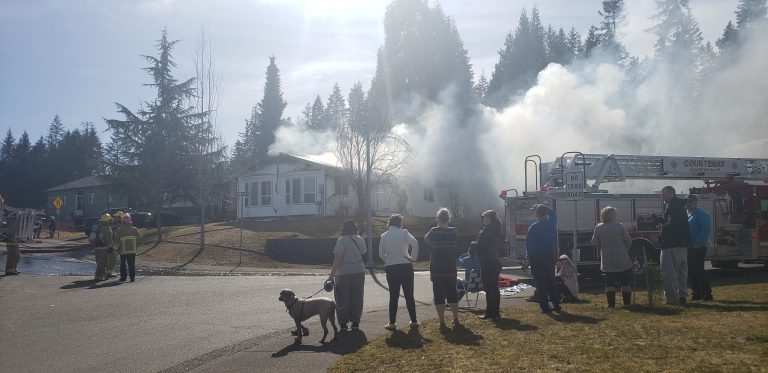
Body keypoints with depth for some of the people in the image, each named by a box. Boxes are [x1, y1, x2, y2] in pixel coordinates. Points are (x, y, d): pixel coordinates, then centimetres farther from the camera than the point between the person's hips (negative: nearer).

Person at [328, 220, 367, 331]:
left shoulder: (342, 240, -14)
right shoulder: (360, 239, 2)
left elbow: (337, 259, -18)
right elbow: (364, 252, 19)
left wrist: (332, 274, -15)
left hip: (343, 273, -5)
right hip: (359, 271, 5)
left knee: (342, 299, 5)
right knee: (357, 298, 12)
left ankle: (343, 323, 7)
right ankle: (355, 322, 15)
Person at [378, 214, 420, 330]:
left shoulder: (384, 236, 5)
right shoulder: (403, 232, -5)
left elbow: (381, 254, 5)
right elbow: (415, 244, -19)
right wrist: (413, 258, -8)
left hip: (391, 268, 2)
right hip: (405, 267, -2)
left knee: (393, 296, 8)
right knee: (409, 295, 8)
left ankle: (392, 323, 7)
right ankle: (414, 321, 14)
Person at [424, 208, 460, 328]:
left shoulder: (433, 232, -12)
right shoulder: (454, 232, -5)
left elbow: (426, 240, 9)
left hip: (437, 271, -3)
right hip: (451, 270, 3)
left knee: (439, 296, 3)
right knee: (453, 295, 14)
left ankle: (442, 322, 4)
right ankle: (456, 320, 18)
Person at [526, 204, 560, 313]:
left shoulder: (533, 227, -13)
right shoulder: (552, 223, 0)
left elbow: (529, 243, -13)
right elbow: (553, 213, 23)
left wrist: (530, 257, -4)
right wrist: (543, 207, 20)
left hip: (537, 257, -5)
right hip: (550, 256, 5)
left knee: (541, 284, 0)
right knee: (551, 281, 16)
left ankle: (545, 307, -1)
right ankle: (556, 304, 18)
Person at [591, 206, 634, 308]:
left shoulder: (598, 228, -4)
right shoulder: (620, 226, -8)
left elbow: (595, 242, 5)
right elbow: (628, 241, 0)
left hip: (608, 260, 1)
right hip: (622, 260, -1)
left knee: (610, 283, 5)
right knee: (626, 282, 10)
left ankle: (611, 304, 2)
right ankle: (627, 302, 13)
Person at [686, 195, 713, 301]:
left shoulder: (701, 214, -7)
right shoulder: (686, 215, 19)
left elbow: (706, 230, -16)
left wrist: (698, 243, -22)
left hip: (698, 248, -9)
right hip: (689, 248, 9)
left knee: (698, 271, -10)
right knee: (691, 272, 9)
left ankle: (707, 293, -4)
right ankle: (697, 293, 15)